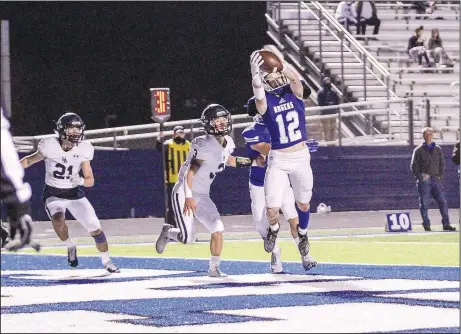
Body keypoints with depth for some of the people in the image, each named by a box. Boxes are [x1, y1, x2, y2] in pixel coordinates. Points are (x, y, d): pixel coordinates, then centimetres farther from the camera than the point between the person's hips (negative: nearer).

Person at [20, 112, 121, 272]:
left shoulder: (82, 150, -10)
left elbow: (90, 180, -6)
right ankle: (71, 247, -4)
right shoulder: (51, 146, -17)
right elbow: (31, 160, 0)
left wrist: (80, 180, -28)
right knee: (58, 220, -33)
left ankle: (107, 262, 16)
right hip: (53, 194, -2)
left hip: (74, 194, 2)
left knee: (95, 228, -6)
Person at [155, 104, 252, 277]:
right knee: (188, 238, -12)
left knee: (217, 229, -8)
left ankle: (214, 268, 4)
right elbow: (191, 171, -25)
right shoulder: (205, 145, -22)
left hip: (202, 196, 7)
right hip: (184, 193, -7)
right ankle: (168, 232, 21)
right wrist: (188, 197, -32)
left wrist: (248, 162, 13)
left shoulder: (228, 143, 3)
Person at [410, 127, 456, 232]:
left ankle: (446, 224, -2)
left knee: (442, 202, -4)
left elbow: (442, 163, 19)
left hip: (436, 180, 3)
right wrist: (420, 177, -9)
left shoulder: (438, 149, 14)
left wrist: (440, 175, 6)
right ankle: (426, 225, 2)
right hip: (424, 181, -3)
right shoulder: (419, 150, 4)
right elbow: (414, 166, 2)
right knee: (424, 204, -3)